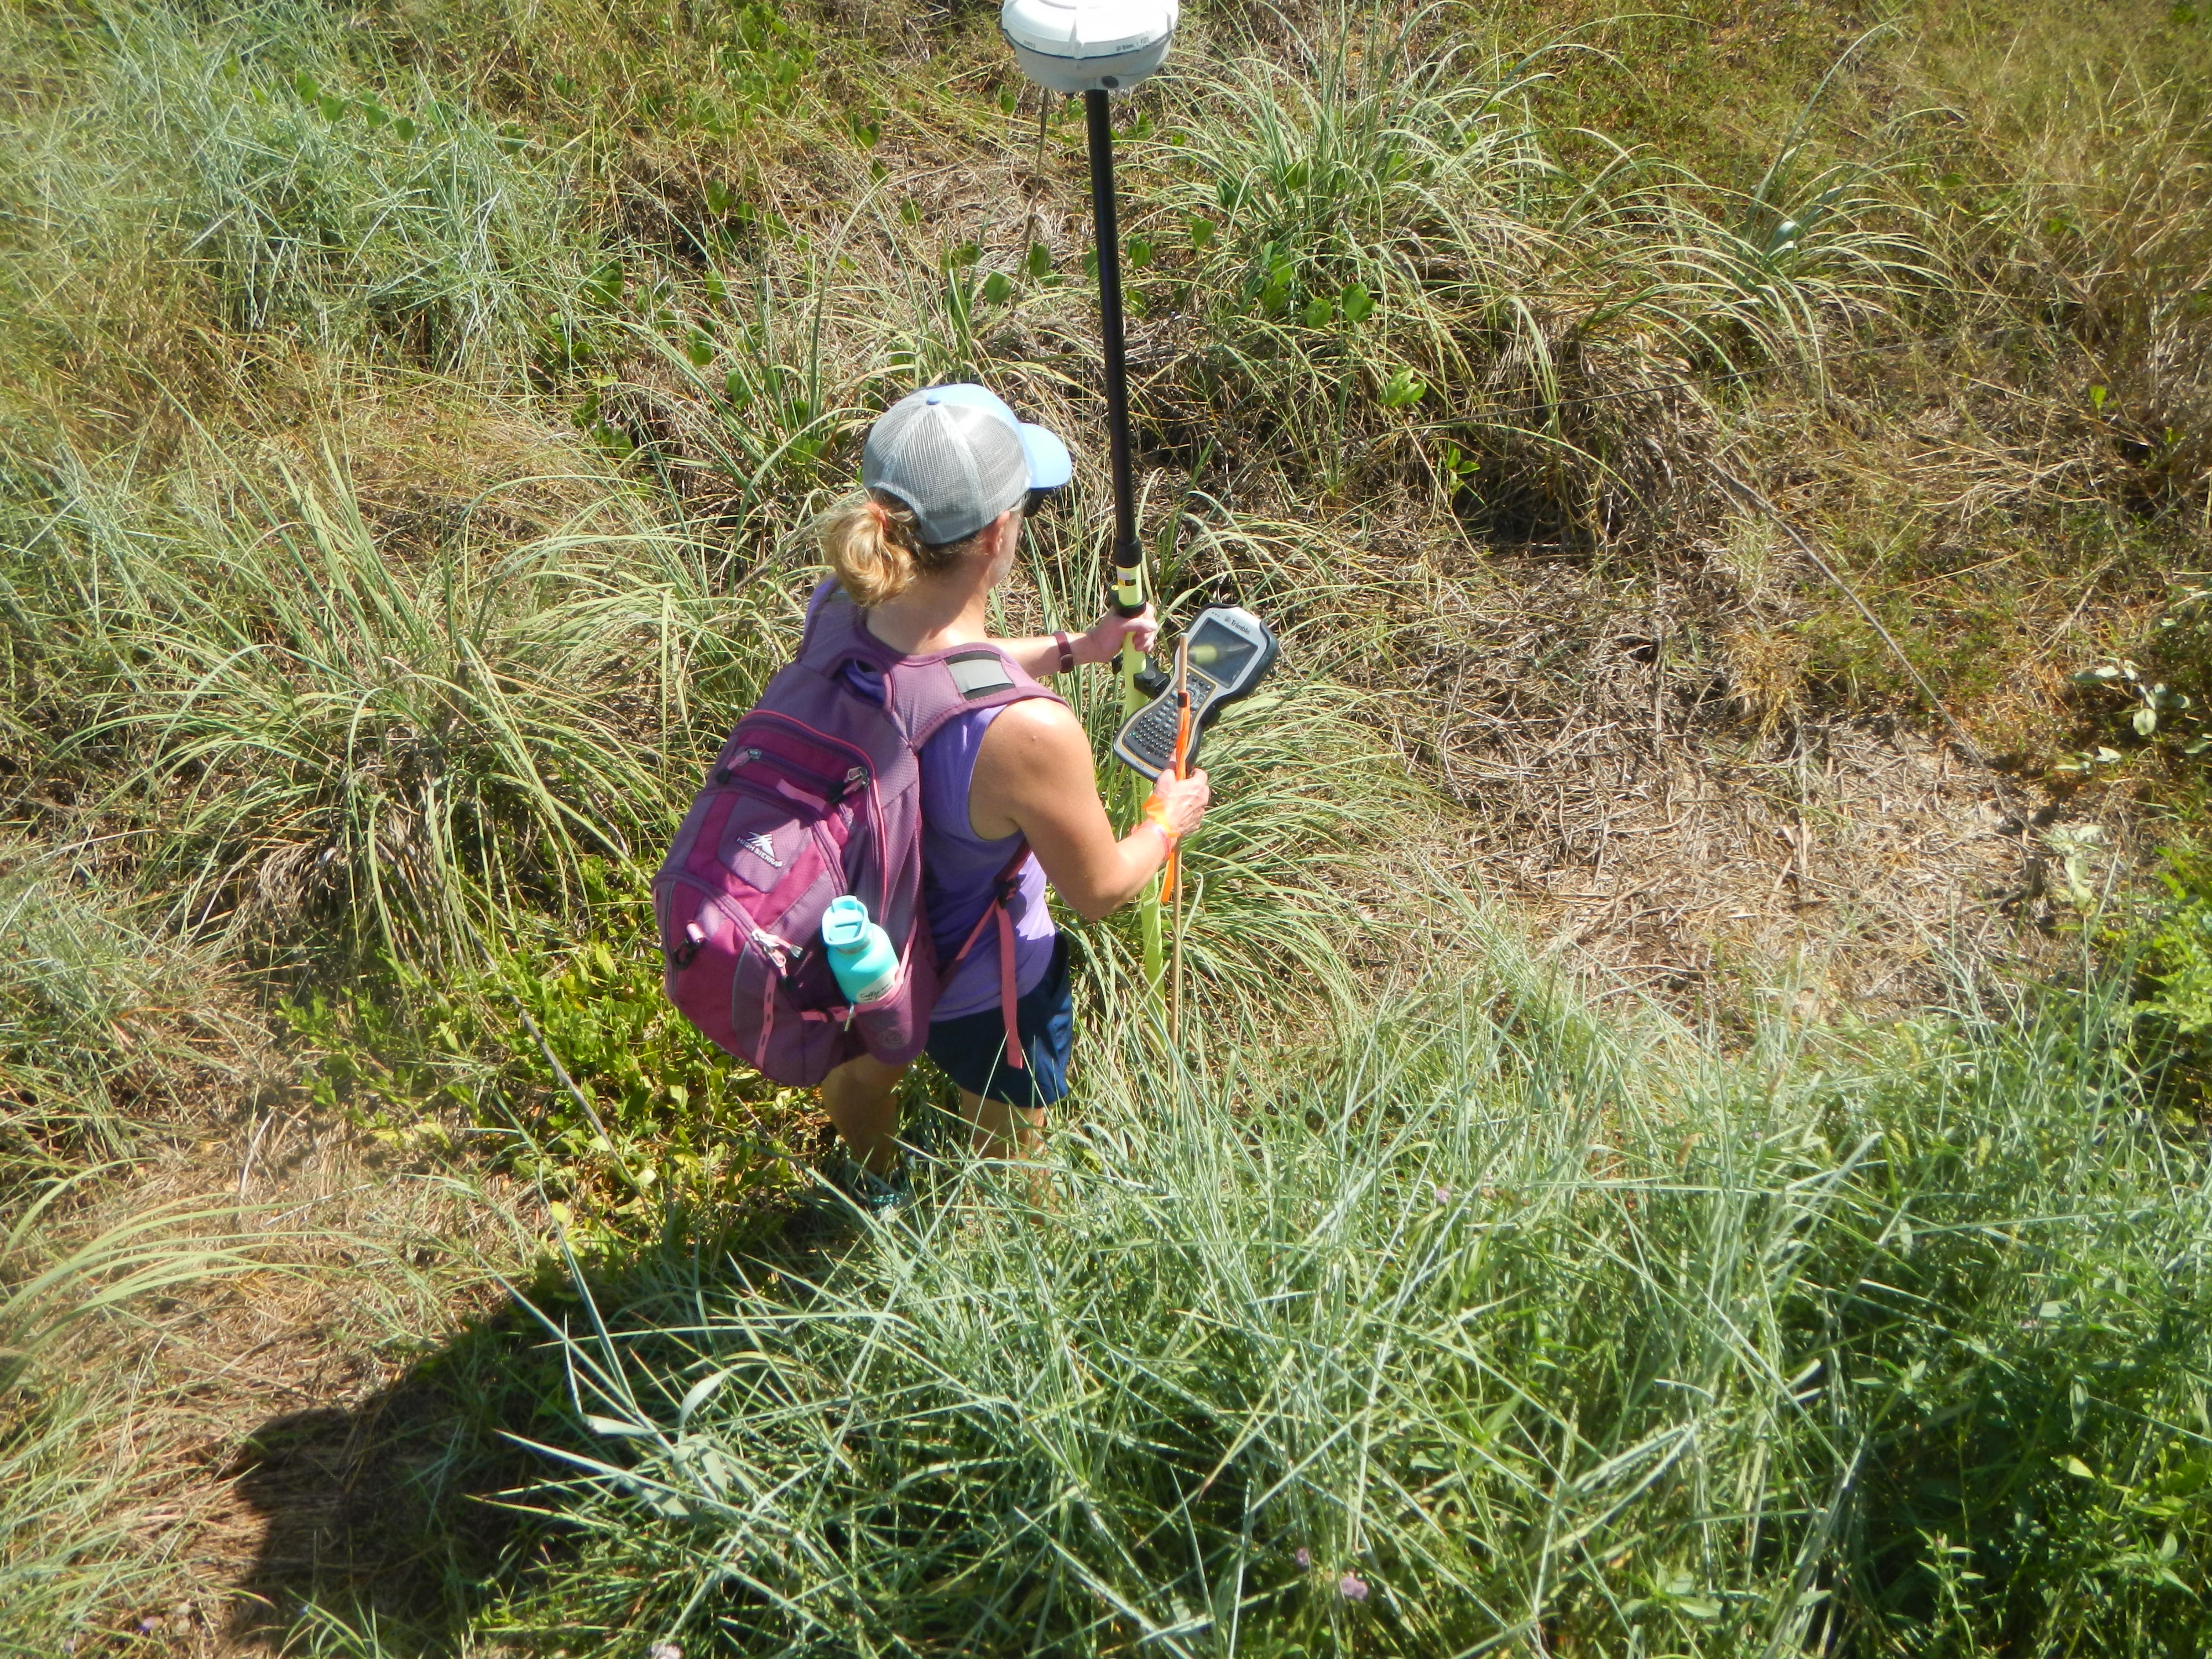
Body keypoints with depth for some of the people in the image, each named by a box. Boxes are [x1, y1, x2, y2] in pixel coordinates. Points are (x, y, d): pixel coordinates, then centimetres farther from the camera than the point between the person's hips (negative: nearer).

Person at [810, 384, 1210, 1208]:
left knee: (862, 1066, 41)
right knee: (1006, 1164, 29)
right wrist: (1167, 822, -2)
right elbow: (1099, 891, -22)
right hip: (978, 990, -6)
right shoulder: (1028, 734, -43)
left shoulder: (833, 610, -24)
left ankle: (879, 1193, 74)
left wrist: (1072, 648, 7)